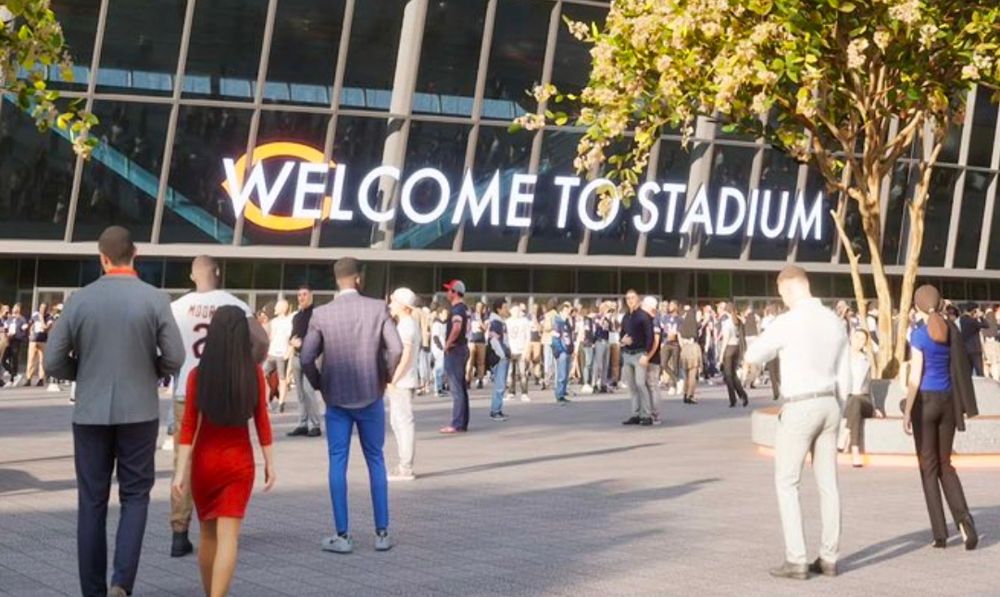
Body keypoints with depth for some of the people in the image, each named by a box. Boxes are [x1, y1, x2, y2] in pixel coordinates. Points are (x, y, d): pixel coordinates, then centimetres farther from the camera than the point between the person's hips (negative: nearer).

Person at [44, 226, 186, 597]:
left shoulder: (79, 300, -4)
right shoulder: (155, 299, -7)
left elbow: (54, 362, -3)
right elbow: (175, 359, -8)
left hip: (90, 413, 1)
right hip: (139, 412, -1)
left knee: (92, 501, 9)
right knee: (135, 496, 9)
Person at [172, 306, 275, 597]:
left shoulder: (198, 374, -8)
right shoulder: (254, 373, -7)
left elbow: (188, 426, -10)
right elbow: (262, 422, -3)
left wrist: (181, 470, -9)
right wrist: (269, 463, 5)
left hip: (205, 460, 1)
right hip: (239, 460, -1)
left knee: (209, 533, 17)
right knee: (228, 535, -5)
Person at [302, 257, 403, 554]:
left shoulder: (322, 314, -5)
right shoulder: (377, 308, -5)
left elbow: (306, 358, -10)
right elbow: (396, 348, -12)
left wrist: (319, 385, 5)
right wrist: (384, 377, 3)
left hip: (337, 399, 0)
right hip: (370, 396, 1)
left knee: (338, 464, 5)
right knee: (376, 462, 10)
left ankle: (342, 535, 4)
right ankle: (382, 533, 12)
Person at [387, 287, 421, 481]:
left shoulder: (405, 325, -15)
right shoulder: (413, 323, 16)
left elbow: (405, 356, -21)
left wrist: (392, 379, -18)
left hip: (401, 382, -10)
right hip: (402, 381, 10)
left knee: (404, 422, -6)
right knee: (398, 422, 16)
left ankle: (406, 469, -4)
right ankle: (404, 466, 21)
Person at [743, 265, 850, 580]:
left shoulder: (787, 322, -16)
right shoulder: (836, 322, 6)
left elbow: (753, 356, -4)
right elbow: (844, 376, 10)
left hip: (798, 409, -7)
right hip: (829, 405, 7)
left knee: (786, 484, 2)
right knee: (827, 483, 11)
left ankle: (796, 560, -1)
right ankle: (829, 558, 14)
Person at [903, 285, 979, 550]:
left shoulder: (919, 334, -10)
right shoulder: (952, 331, 5)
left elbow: (915, 378, -13)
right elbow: (961, 370, 8)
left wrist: (907, 412, -9)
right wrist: (962, 407, 14)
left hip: (926, 400, -5)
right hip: (948, 401, 5)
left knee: (929, 467, 4)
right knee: (945, 464, 14)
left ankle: (940, 534, 4)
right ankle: (965, 522, -7)